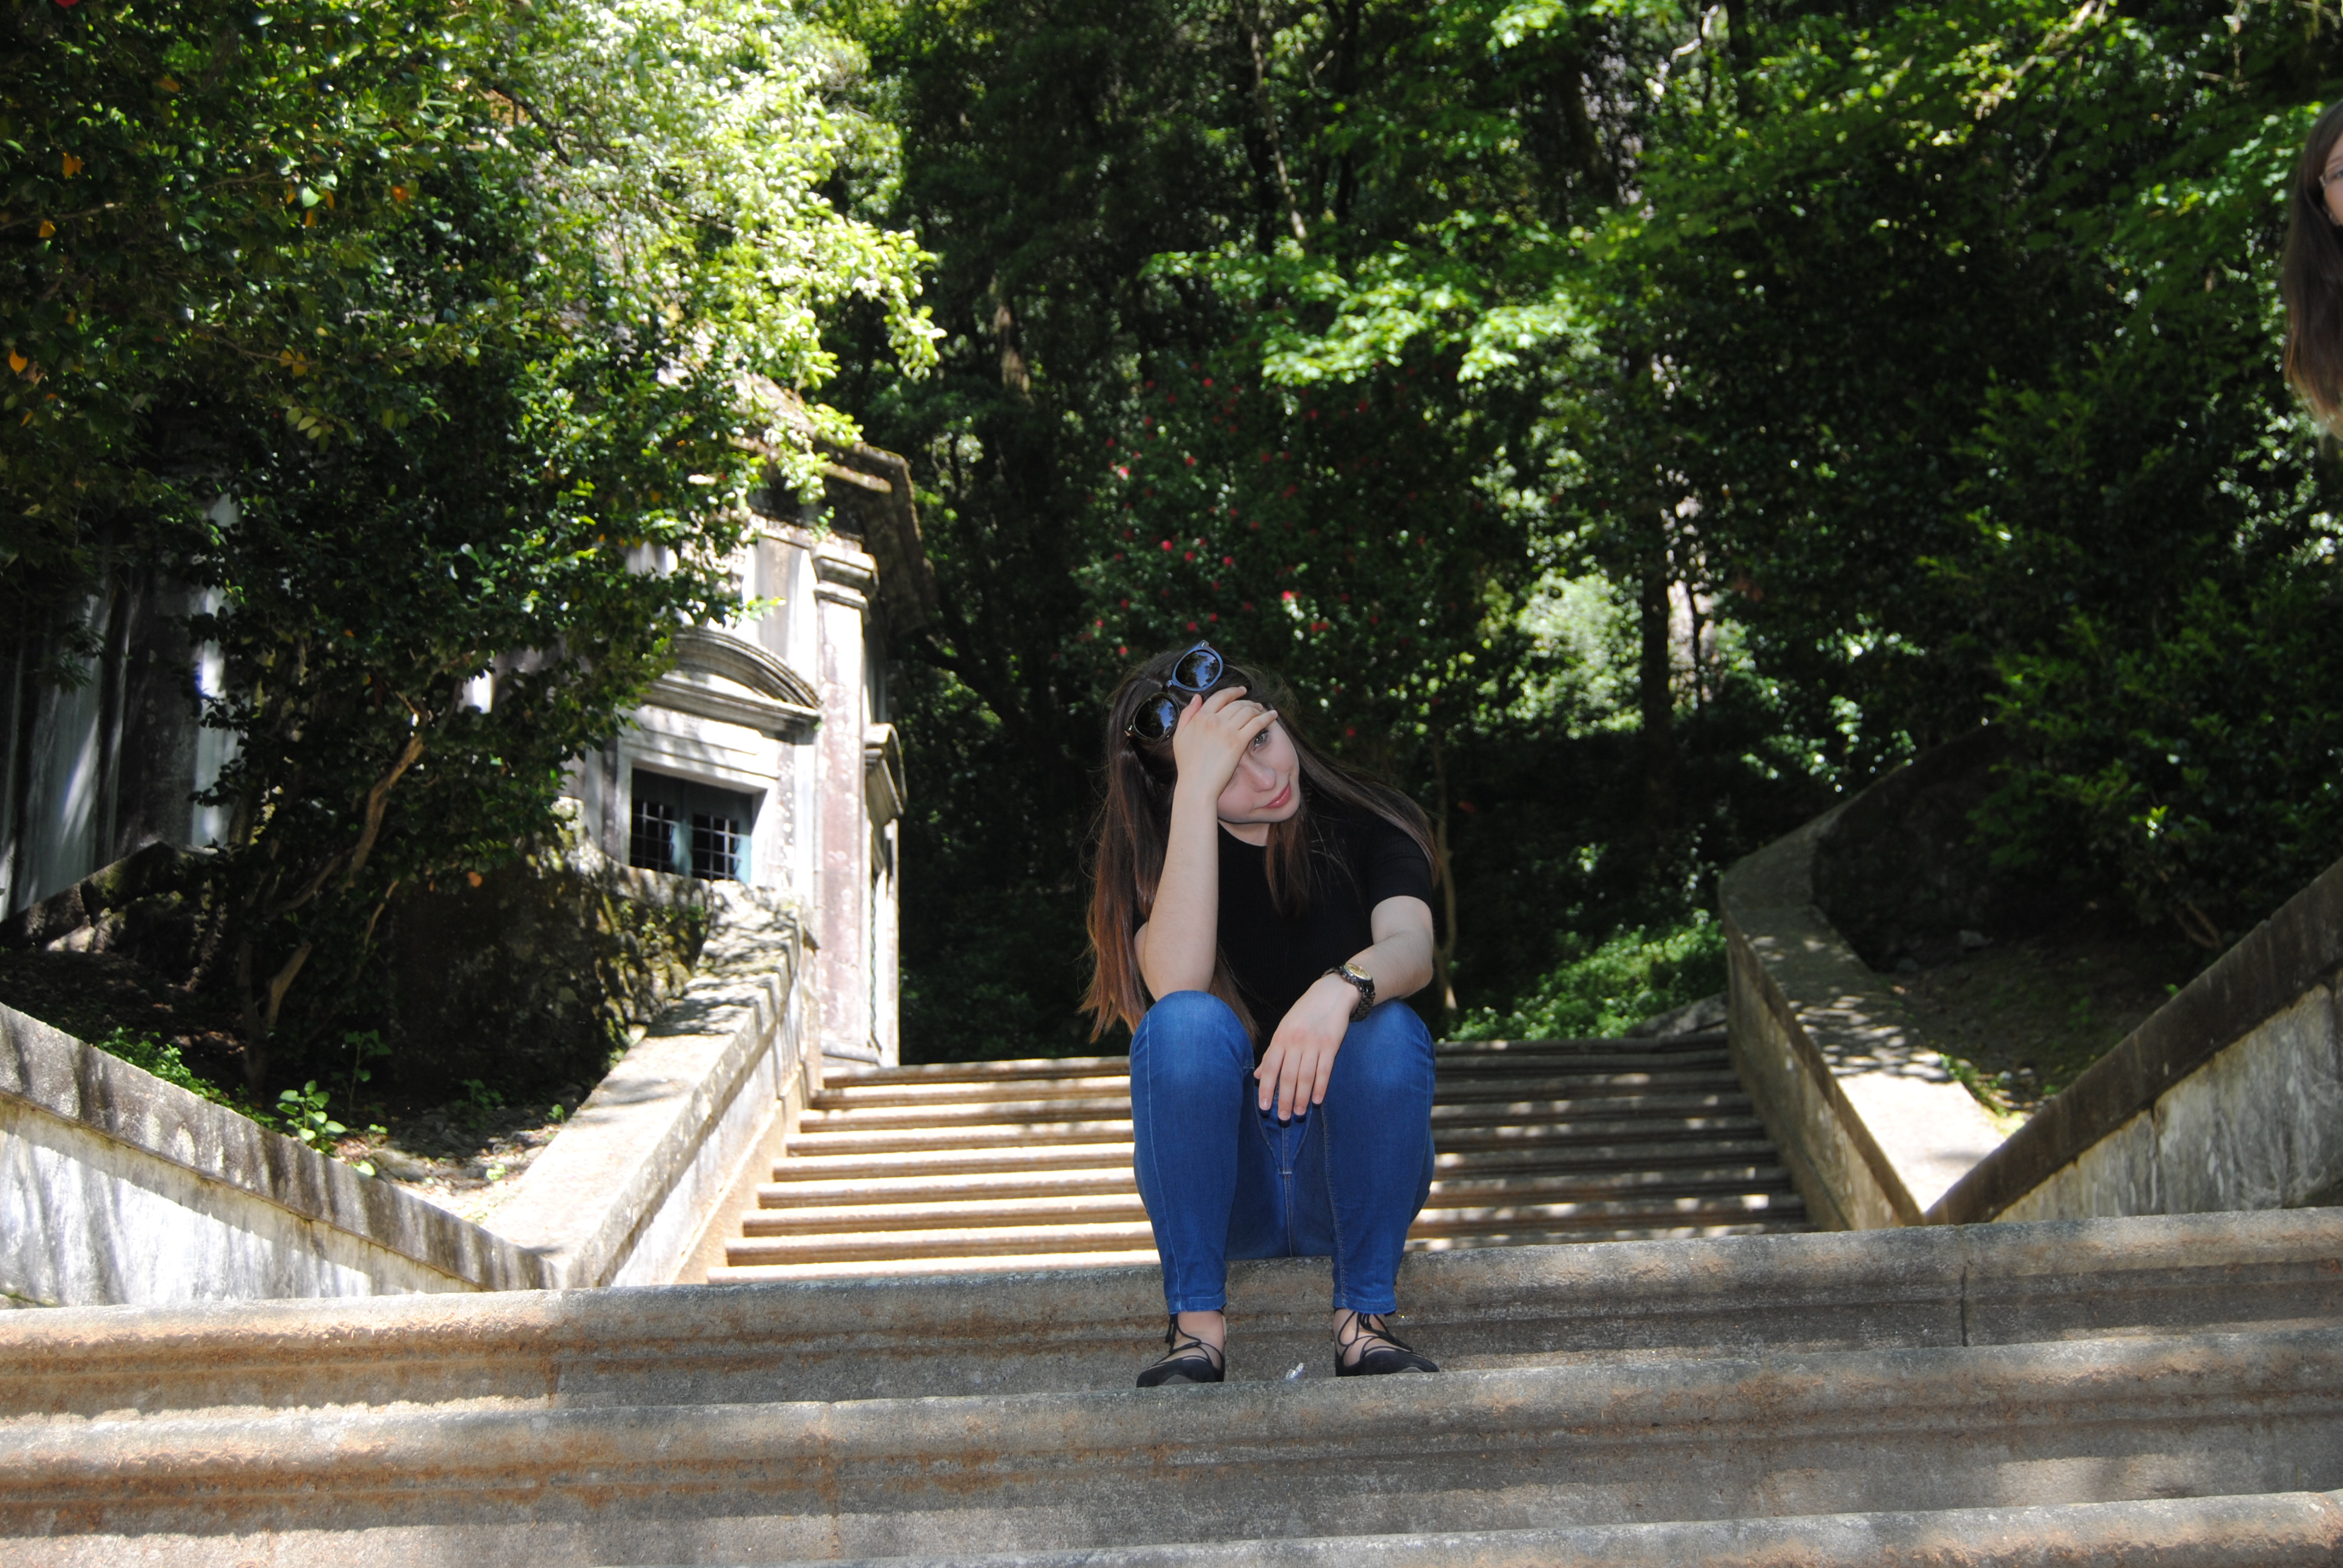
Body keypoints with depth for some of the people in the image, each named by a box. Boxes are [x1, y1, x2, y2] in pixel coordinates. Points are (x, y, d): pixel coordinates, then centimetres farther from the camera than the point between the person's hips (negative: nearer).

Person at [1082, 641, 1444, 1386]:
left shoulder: (1370, 824, 0)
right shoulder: (1156, 852, -2)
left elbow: (1413, 947, -22)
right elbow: (1177, 983, -24)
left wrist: (1342, 987, -45)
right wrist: (1199, 792, -26)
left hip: (1348, 1180, 1)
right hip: (1224, 1191, 0)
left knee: (1390, 1027, -30)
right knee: (1189, 1021, -29)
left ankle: (1365, 1318, -22)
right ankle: (1197, 1324, -26)